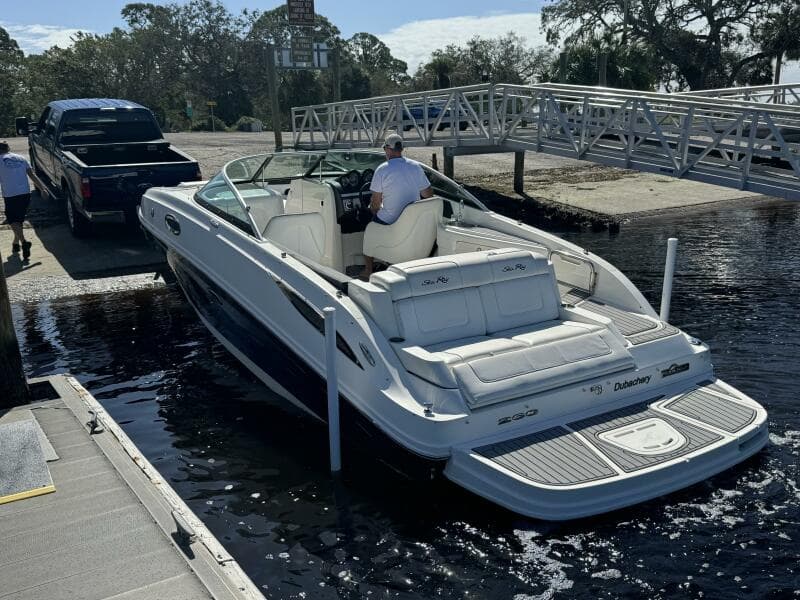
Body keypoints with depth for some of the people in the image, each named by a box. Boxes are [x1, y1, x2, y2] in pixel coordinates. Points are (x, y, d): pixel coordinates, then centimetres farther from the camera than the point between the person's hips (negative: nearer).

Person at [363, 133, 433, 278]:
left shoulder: (382, 169, -13)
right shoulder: (416, 167, 1)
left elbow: (376, 202, -10)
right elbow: (429, 194, 10)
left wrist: (373, 211, 11)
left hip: (389, 221, -5)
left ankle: (368, 271, 24)